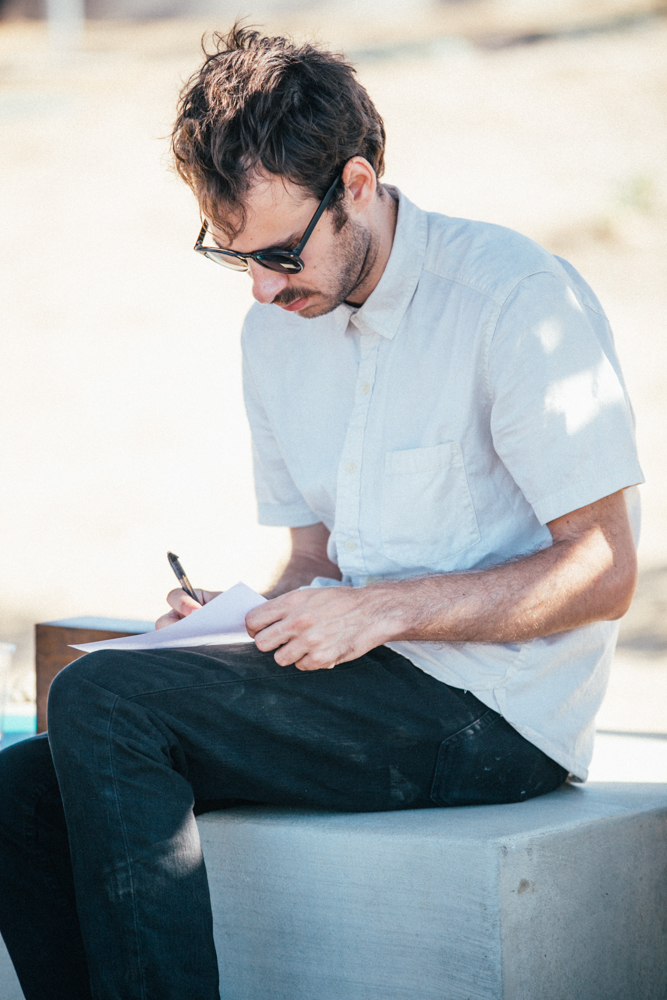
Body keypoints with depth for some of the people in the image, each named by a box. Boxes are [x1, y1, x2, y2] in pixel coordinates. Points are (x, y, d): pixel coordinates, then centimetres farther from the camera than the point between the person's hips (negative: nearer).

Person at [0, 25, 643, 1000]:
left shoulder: (516, 297, -11)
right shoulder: (274, 330, 13)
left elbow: (603, 573, -12)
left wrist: (385, 610, -18)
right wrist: (244, 619, -2)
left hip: (494, 715, -7)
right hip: (365, 691, 8)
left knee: (99, 698, -21)